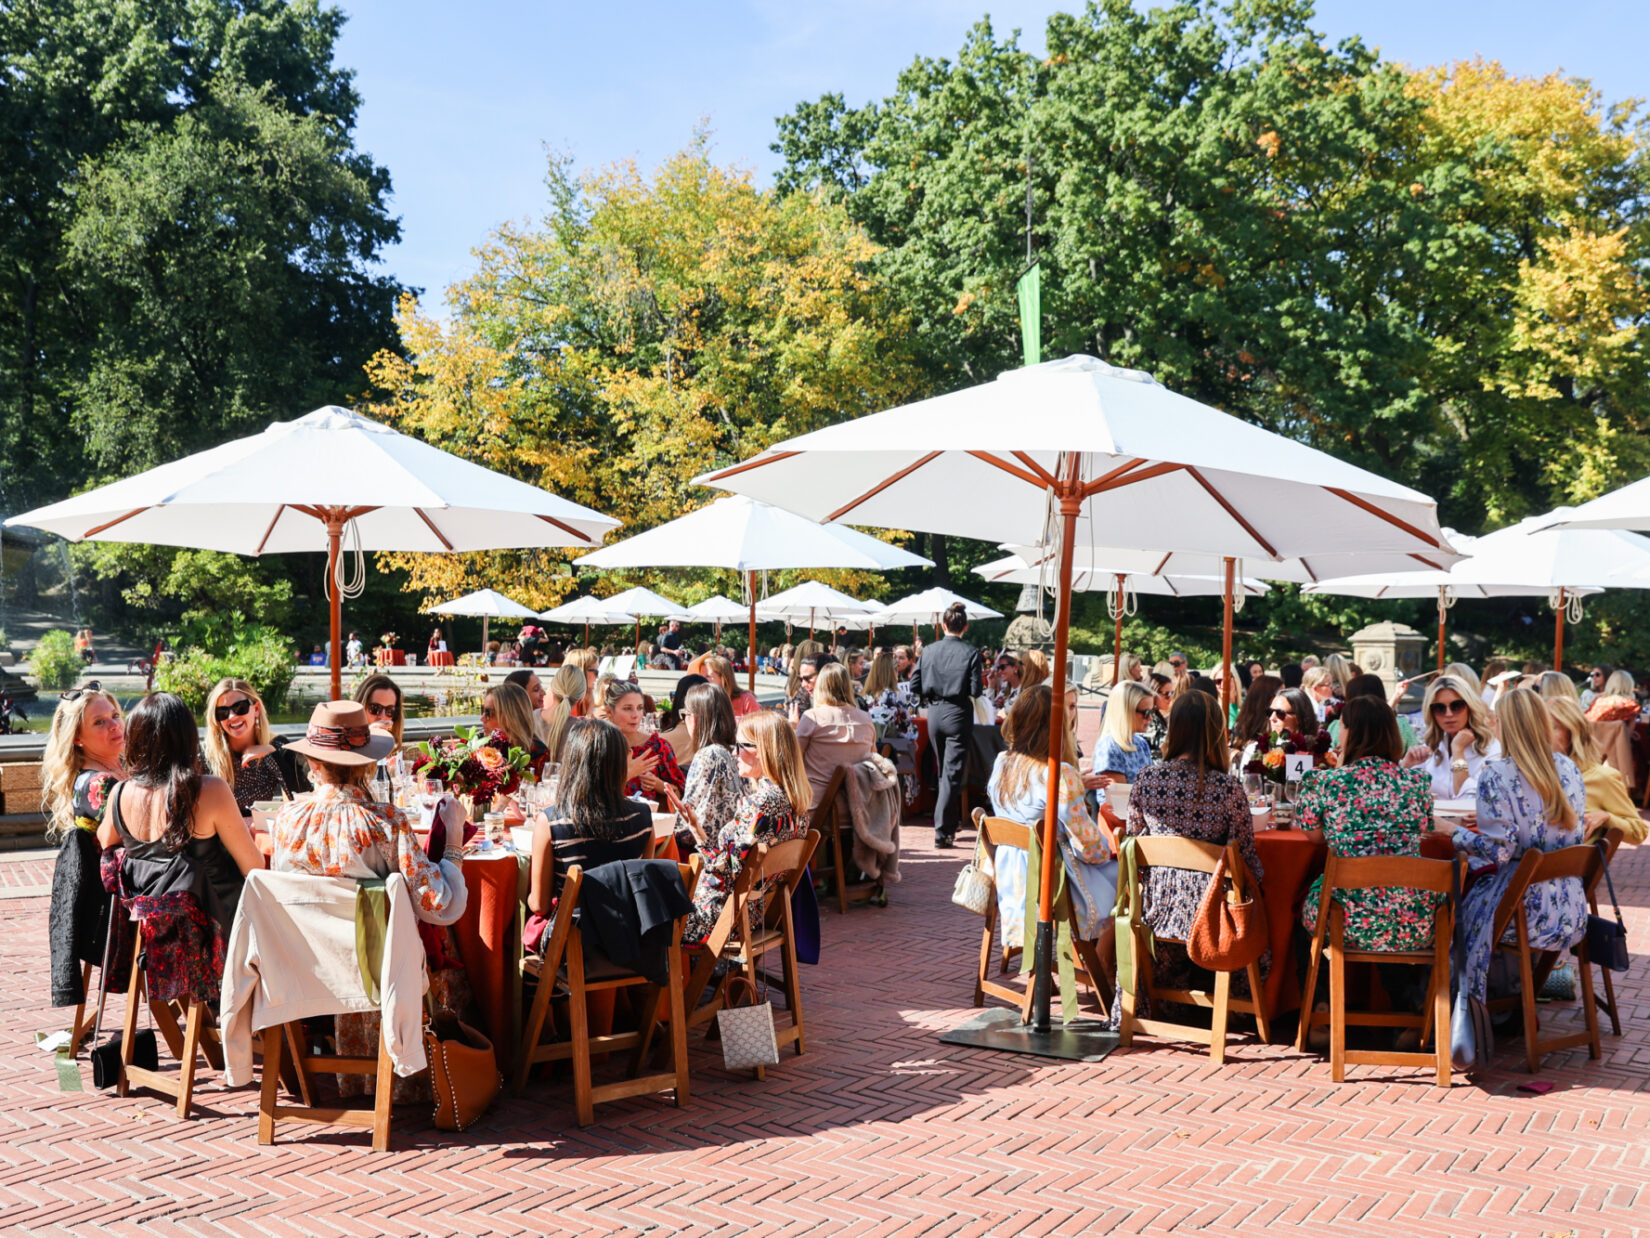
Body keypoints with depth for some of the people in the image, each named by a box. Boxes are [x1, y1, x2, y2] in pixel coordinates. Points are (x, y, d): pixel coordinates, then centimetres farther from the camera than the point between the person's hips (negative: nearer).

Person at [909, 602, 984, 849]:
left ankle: (949, 824, 30)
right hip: (958, 714, -4)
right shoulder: (970, 652, -10)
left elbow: (915, 686, 1)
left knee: (944, 771, 18)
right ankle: (942, 831, -9)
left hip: (934, 714, 4)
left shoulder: (929, 651, 0)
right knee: (953, 773, -3)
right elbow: (976, 690, -11)